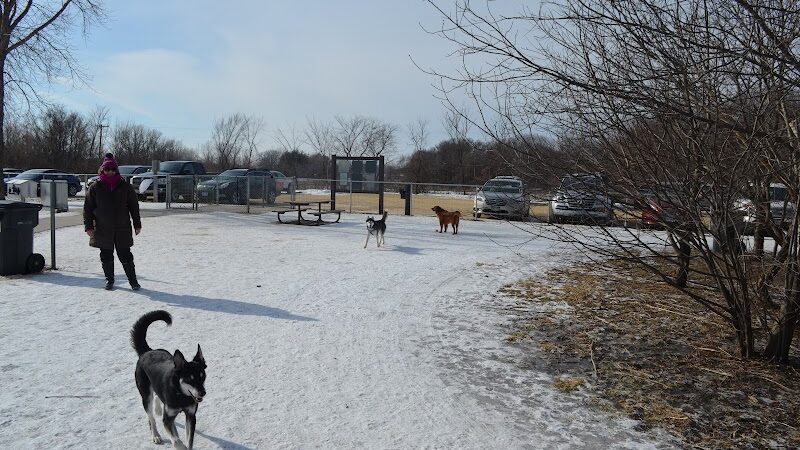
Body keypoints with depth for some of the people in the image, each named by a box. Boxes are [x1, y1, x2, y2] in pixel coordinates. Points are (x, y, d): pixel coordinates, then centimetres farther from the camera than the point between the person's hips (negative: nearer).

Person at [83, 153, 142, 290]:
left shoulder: (125, 187, 3)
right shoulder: (95, 188, 3)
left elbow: (134, 206, 7)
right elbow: (87, 208, 6)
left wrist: (137, 224, 6)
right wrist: (89, 226, -1)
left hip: (122, 229, -1)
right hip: (103, 230, 1)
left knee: (125, 256, 0)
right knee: (106, 257, 8)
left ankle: (133, 280, 10)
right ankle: (109, 280, 23)